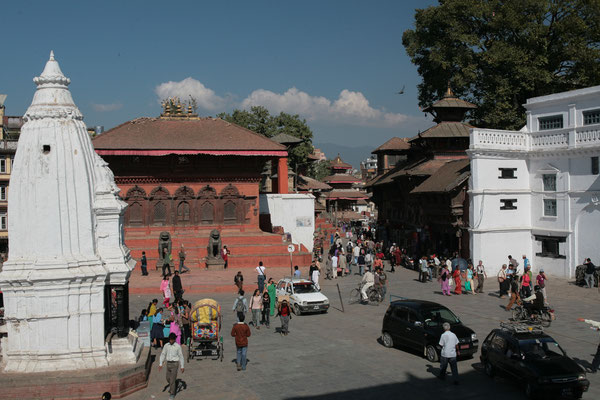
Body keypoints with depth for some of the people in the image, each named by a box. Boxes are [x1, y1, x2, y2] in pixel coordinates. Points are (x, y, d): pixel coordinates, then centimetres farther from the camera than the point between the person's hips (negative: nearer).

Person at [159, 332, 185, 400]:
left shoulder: (178, 346, -9)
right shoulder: (166, 345, 0)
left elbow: (181, 356, -3)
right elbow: (163, 355, 4)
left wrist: (182, 366, -2)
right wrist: (160, 364, -6)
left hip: (175, 364, -4)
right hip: (168, 363, 4)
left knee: (172, 379, -6)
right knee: (168, 378, 14)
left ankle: (172, 394, 5)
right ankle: (172, 386, 44)